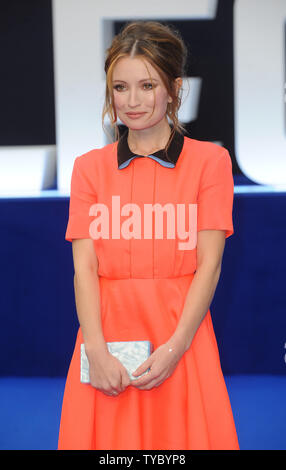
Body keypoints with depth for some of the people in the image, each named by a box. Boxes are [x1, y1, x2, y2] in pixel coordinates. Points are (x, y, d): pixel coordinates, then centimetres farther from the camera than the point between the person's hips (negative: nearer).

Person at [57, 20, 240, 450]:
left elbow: (209, 263, -3)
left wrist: (177, 346, -14)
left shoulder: (209, 160, 3)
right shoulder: (89, 167, 9)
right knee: (106, 433, 3)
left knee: (183, 433, 0)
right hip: (107, 336, 2)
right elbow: (84, 266, 1)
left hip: (180, 337, -1)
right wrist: (96, 350, -13)